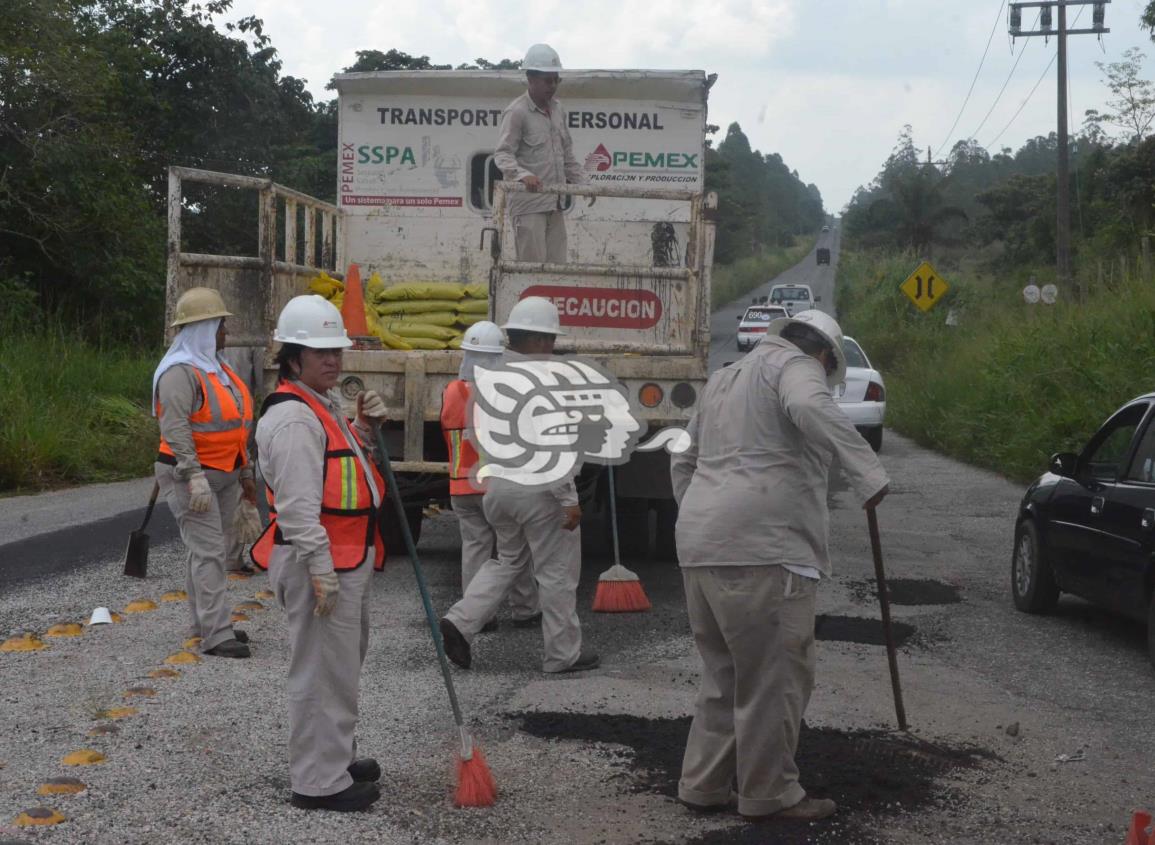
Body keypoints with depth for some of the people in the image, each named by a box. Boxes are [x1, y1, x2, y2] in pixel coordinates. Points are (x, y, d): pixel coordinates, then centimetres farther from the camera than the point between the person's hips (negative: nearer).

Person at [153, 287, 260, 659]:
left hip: (223, 475, 9)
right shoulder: (181, 371, -16)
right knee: (208, 552, -12)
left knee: (214, 549, 12)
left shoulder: (217, 368, 16)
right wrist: (194, 477, -30)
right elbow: (175, 427, -24)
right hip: (189, 474, -9)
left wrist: (245, 472, 23)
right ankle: (216, 634, -13)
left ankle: (204, 622, 20)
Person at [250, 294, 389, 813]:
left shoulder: (325, 405, 15)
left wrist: (363, 430, 9)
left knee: (343, 664, 22)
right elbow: (299, 504, -25)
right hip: (317, 562, -11)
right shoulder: (293, 418, -18)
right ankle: (319, 782, 2)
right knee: (323, 670, -5)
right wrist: (321, 570, -27)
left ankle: (338, 758, 37)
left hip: (348, 561, 11)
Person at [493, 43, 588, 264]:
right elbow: (502, 154, -16)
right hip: (529, 203, -7)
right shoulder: (516, 112, -9)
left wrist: (581, 183, 16)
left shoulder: (557, 109, 14)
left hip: (554, 204, 7)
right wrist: (523, 175, -33)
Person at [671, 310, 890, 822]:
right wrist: (867, 472, -25)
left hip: (700, 547, 9)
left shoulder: (723, 380, 27)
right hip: (762, 549, -9)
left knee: (724, 673, 17)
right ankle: (769, 795, 4)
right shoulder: (794, 365, 0)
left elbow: (683, 463, 31)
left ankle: (703, 785, 20)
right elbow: (810, 407, -24)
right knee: (774, 677, -1)